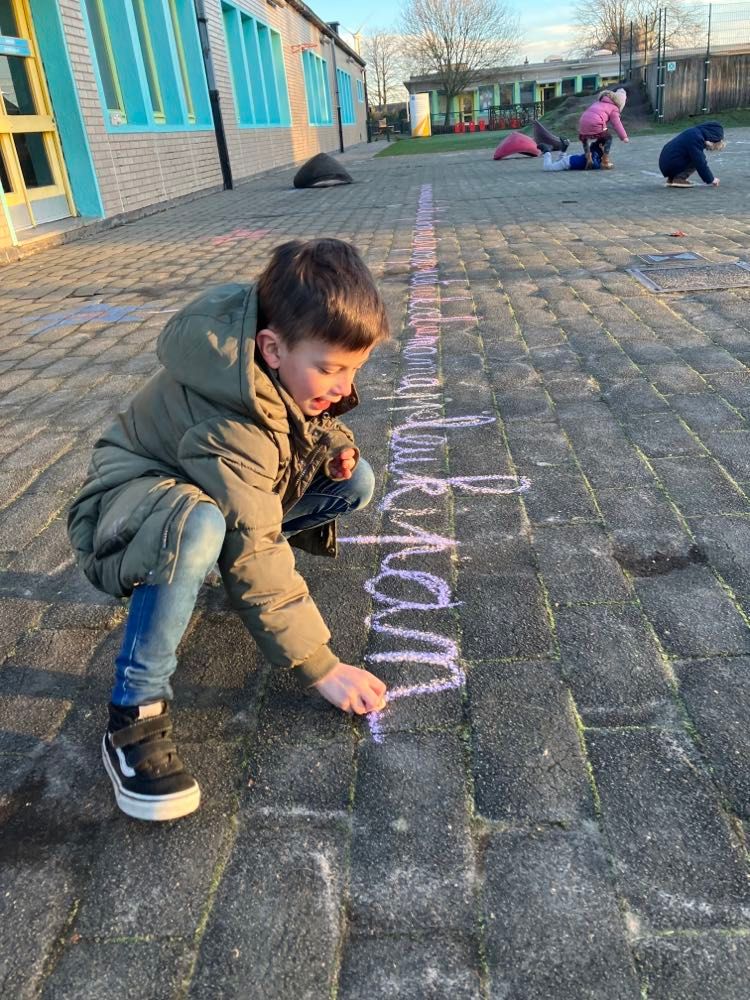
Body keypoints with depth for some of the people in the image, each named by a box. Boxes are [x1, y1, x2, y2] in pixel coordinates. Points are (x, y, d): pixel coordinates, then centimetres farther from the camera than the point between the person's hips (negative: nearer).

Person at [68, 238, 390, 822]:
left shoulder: (289, 361, -14)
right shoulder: (227, 428, -36)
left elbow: (309, 418, 11)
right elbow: (255, 562, -35)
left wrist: (332, 439, -12)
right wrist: (320, 666, -30)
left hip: (236, 489, 7)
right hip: (131, 506, -7)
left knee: (357, 483, -8)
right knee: (198, 526, -44)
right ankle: (137, 710, -28)